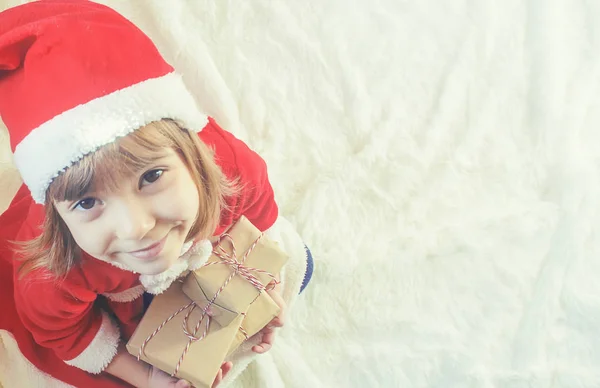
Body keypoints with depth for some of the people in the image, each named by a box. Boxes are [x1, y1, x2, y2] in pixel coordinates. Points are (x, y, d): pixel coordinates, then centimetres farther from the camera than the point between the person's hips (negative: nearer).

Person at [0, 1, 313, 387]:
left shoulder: (233, 165, -45)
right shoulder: (52, 273, -46)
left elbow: (260, 212, -17)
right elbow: (62, 332, -20)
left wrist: (269, 286, -9)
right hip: (121, 291, -2)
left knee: (295, 266, 16)